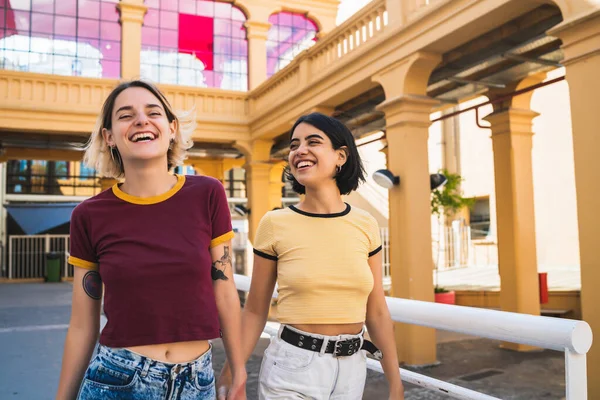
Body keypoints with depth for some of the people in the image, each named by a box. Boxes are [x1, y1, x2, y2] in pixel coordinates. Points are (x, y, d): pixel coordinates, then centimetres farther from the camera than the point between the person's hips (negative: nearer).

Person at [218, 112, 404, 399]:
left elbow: (377, 312, 4)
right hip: (291, 368, -3)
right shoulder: (274, 225, -9)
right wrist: (230, 374, -6)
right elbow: (255, 311, -2)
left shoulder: (366, 226, -1)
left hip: (352, 367, 3)